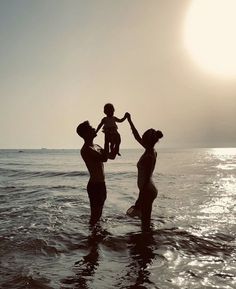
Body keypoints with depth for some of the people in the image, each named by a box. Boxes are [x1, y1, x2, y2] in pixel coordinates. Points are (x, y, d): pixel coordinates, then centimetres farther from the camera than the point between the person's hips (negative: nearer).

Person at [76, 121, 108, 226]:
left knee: (99, 212, 23)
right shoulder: (85, 149, -19)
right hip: (94, 185, -9)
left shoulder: (96, 146, 12)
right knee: (95, 214, 1)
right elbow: (103, 158, -29)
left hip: (101, 184, 9)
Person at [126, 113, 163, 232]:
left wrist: (138, 203, -20)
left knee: (145, 219, 4)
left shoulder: (149, 156, -24)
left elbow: (146, 180, -24)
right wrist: (130, 121, 20)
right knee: (145, 217, 21)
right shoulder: (150, 150, 2)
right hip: (148, 190, 9)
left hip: (147, 191, -9)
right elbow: (137, 137, 15)